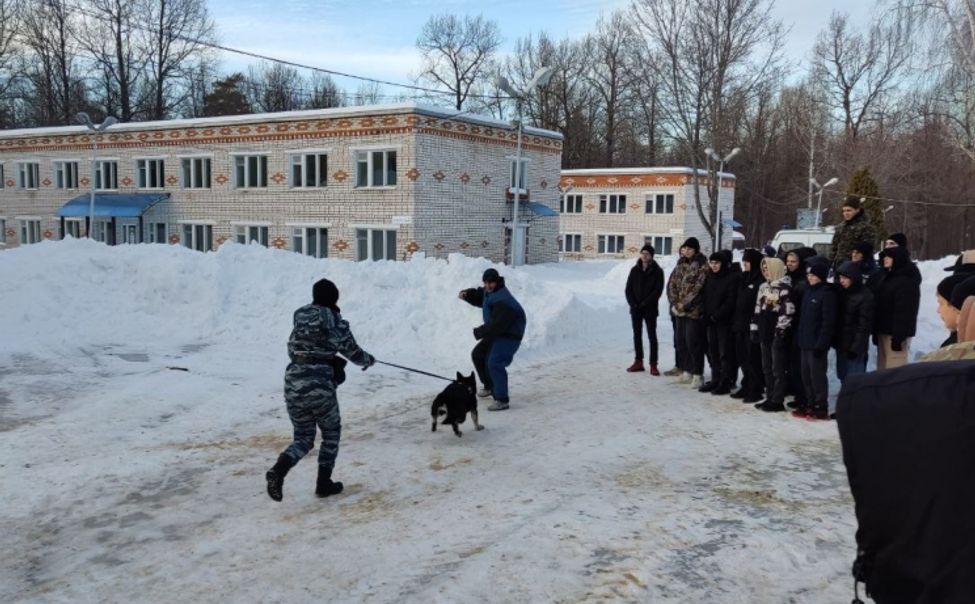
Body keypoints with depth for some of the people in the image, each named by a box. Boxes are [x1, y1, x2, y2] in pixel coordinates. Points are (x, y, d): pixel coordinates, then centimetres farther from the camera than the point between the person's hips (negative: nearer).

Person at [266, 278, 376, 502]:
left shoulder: (300, 319, 10)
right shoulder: (336, 323, -5)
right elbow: (354, 353, 5)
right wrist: (369, 359, 27)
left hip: (293, 383, 5)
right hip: (320, 385, -4)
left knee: (303, 438, 15)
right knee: (331, 433, 19)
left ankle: (278, 469, -11)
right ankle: (324, 483, 19)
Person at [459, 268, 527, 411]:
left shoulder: (502, 301, -30)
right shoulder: (490, 292, 3)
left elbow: (496, 325, -33)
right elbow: (478, 296, 23)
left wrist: (478, 332, -19)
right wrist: (466, 294, 0)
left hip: (509, 335, -11)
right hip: (497, 333, 11)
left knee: (495, 363, -23)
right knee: (478, 354, 21)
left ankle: (502, 400, -19)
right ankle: (490, 386, 38)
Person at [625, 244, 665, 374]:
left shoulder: (657, 271, -3)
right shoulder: (635, 270, 8)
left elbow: (658, 290, -9)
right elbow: (628, 289, 6)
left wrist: (645, 303, -15)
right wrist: (633, 303, -8)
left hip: (650, 309, -4)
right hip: (635, 309, 4)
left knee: (652, 336, -3)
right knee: (637, 335, 9)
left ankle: (653, 365, -1)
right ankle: (638, 362, 17)